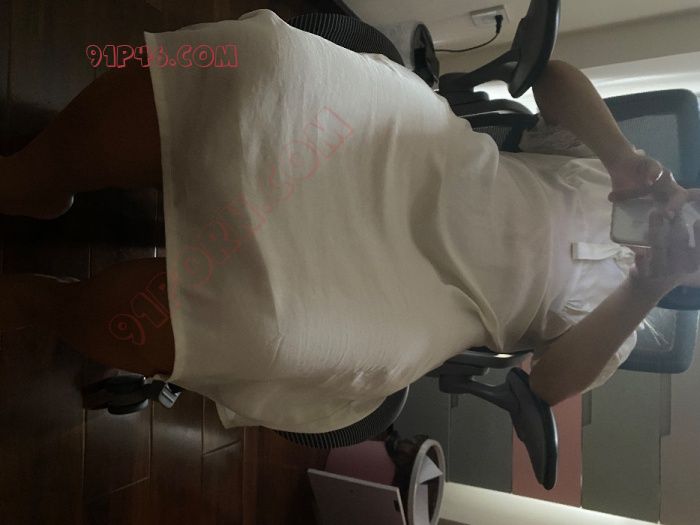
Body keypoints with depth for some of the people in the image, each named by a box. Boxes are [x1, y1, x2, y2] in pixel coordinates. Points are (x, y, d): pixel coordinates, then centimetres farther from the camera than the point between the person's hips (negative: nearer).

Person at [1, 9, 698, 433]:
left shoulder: (614, 297, 12)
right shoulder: (610, 172, 20)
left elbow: (550, 381, -4)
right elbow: (556, 76, 15)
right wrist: (628, 157, 1)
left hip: (411, 291, -3)